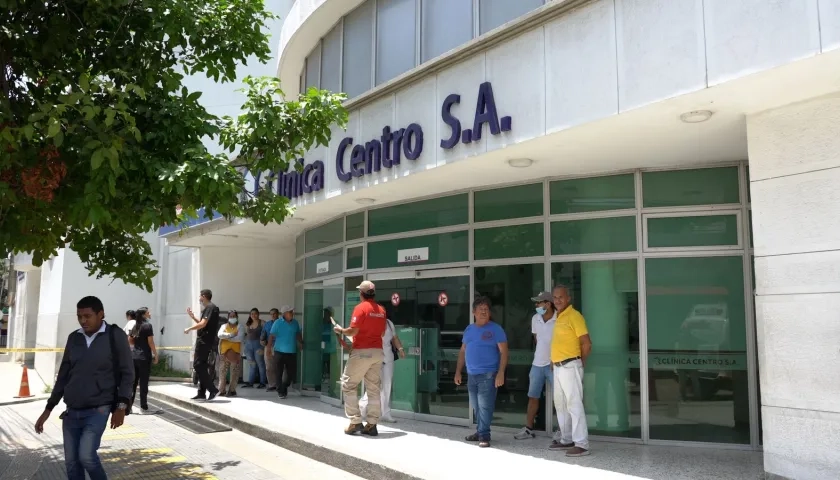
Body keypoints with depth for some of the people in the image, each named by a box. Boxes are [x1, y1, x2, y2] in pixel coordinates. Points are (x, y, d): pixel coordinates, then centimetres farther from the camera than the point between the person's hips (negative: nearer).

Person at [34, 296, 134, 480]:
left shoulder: (115, 336, -7)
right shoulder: (74, 338, 7)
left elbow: (127, 373, -5)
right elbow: (63, 375, 14)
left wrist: (121, 406, -12)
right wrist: (48, 409, 13)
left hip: (98, 411, -5)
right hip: (71, 412, 5)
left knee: (86, 456, -19)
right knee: (71, 462, 6)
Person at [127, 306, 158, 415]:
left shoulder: (135, 326, 13)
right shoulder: (147, 325, -9)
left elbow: (129, 341, 18)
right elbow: (151, 343, -11)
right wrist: (156, 355, -5)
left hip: (134, 356, 7)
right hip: (144, 357, -7)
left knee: (133, 382, 10)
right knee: (143, 382, -1)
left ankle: (128, 407, 13)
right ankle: (143, 408, 4)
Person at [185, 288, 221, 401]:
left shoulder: (209, 307, -13)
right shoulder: (209, 308, 19)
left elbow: (203, 324, -21)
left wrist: (189, 329, -11)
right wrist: (192, 316, 18)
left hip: (204, 341, -10)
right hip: (205, 341, 10)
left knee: (198, 365, -11)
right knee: (202, 366, 11)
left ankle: (212, 389, -13)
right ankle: (202, 393, 14)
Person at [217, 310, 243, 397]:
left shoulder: (239, 327, 7)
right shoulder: (224, 326, 13)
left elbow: (240, 338, -9)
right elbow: (220, 335, -6)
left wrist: (226, 337, -7)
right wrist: (231, 335, -16)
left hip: (235, 353, -2)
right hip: (224, 352, 2)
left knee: (234, 372, -3)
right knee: (222, 372, 2)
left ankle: (232, 390, 2)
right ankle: (222, 390, 7)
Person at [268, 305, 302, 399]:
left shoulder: (295, 323, 6)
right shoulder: (277, 323, -6)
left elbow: (298, 335, 19)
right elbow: (272, 336, -8)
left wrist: (301, 344, 13)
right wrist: (269, 348, -13)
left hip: (292, 352, 3)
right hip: (279, 352, -3)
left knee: (291, 373, 5)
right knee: (279, 373, 2)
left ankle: (284, 387, 29)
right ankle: (280, 391, 15)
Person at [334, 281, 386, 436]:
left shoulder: (361, 308, -11)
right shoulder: (381, 310, 9)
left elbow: (353, 331, -15)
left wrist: (340, 330, 2)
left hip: (362, 352, -6)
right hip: (377, 352, 6)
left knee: (348, 385, 5)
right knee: (374, 389, 7)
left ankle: (355, 422, 2)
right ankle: (371, 424, 6)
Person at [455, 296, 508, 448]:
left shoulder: (495, 329, -5)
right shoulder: (469, 329, 13)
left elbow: (503, 352, -8)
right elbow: (462, 352, 18)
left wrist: (501, 373, -17)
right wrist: (458, 371, 13)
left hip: (488, 374, -6)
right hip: (471, 375, 6)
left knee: (485, 406, -7)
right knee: (477, 406, 13)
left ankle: (484, 435, 0)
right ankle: (480, 432, 24)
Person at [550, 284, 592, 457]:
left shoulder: (574, 316, -13)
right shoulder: (559, 317, 14)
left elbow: (586, 343, -15)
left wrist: (580, 362, -2)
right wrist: (554, 362, 16)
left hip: (570, 367, -9)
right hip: (557, 367, 9)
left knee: (574, 405, -8)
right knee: (560, 404, 15)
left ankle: (582, 444, -5)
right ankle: (567, 439, 26)